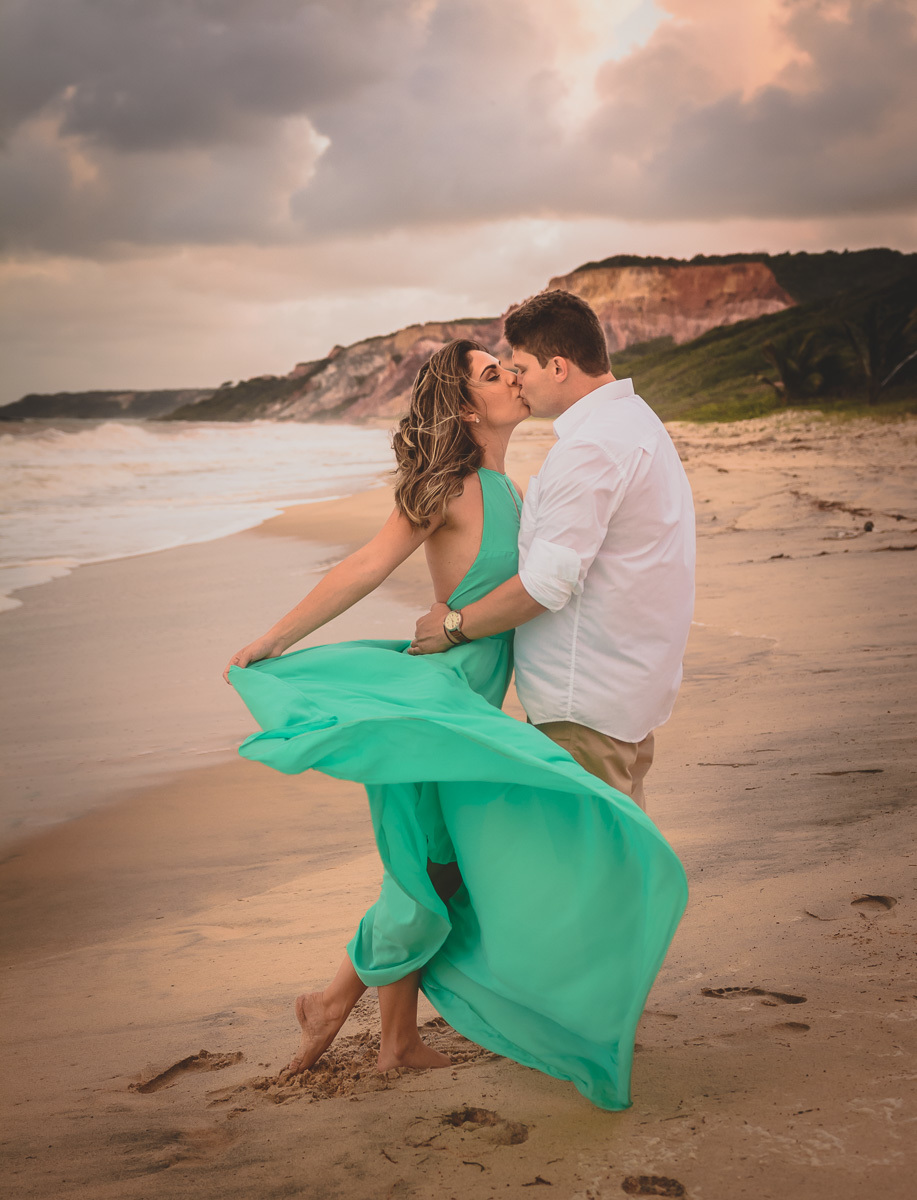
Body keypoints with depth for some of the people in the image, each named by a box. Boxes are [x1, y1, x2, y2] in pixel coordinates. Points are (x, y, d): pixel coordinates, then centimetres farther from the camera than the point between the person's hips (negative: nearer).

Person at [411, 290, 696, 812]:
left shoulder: (590, 449, -21)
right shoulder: (636, 419, 14)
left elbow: (547, 585, -24)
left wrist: (455, 626, -12)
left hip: (587, 705, -11)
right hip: (633, 687, 11)